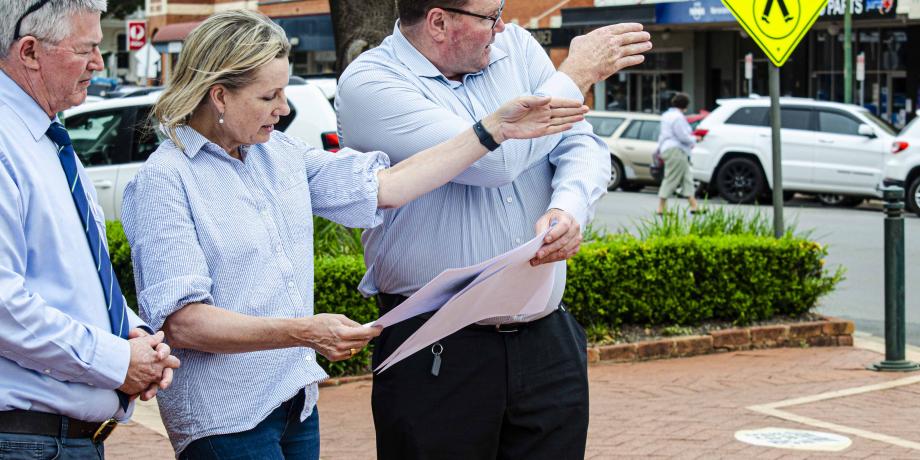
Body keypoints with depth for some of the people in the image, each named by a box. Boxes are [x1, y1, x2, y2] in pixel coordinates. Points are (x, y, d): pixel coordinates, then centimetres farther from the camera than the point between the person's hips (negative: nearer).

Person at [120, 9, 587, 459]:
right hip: (226, 419, -7)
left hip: (298, 402, 7)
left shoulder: (281, 153, 8)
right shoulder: (164, 180, -14)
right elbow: (181, 322, -21)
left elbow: (385, 186, 10)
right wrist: (304, 332, -31)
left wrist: (495, 128, 7)